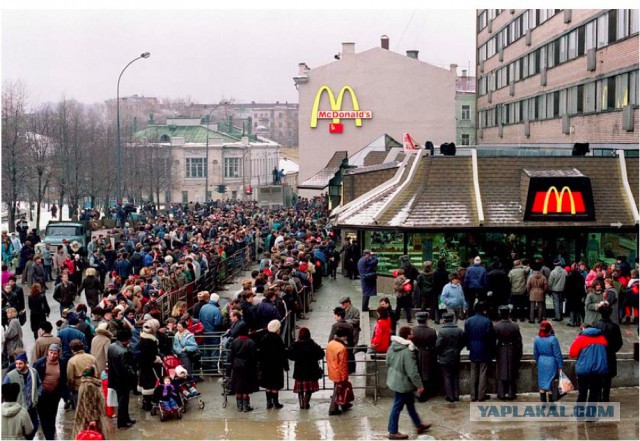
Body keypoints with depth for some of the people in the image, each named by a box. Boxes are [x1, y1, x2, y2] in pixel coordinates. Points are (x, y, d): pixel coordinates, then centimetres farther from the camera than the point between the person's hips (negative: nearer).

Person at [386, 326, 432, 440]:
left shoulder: (392, 346, 0)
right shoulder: (407, 351, -28)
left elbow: (388, 363, 12)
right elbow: (412, 371, -25)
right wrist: (419, 385, -15)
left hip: (394, 380, 9)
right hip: (403, 383, -9)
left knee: (410, 403, 22)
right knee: (397, 406, 3)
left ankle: (418, 425, 35)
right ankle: (393, 432, 14)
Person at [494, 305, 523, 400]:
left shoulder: (496, 327, -14)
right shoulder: (515, 327, -10)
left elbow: (493, 341, -7)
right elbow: (519, 342, -2)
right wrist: (519, 355, 9)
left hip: (500, 353, -1)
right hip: (512, 352, 1)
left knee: (501, 373, 8)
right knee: (511, 373, 11)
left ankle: (501, 394, 11)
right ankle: (511, 394, 16)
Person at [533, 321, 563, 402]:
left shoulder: (537, 339, -1)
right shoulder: (553, 339, -16)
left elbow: (535, 354, 8)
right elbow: (557, 354, -11)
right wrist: (560, 366, -4)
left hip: (541, 363, 4)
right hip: (551, 363, -4)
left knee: (542, 383, 12)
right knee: (550, 384, 3)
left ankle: (543, 404, 17)